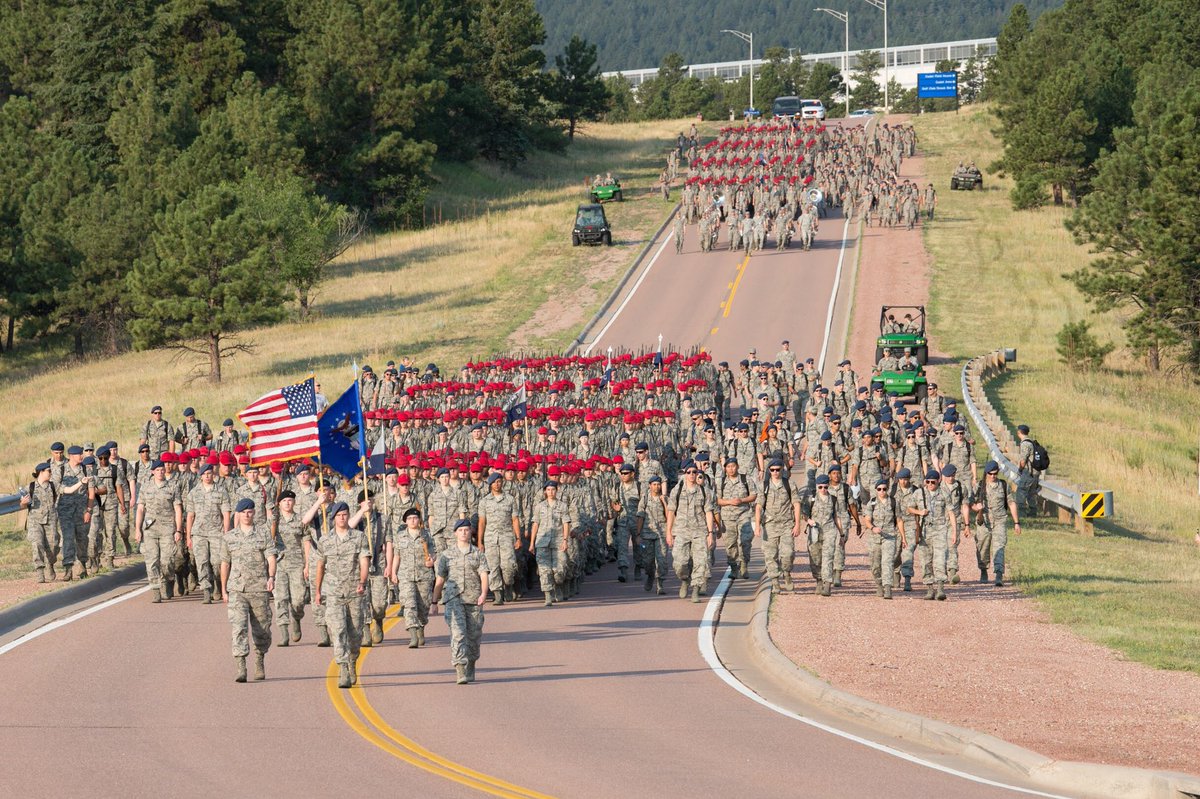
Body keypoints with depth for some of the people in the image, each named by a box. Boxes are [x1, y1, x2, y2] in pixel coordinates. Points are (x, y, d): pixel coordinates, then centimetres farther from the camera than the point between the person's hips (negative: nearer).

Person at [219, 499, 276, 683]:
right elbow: (225, 564, 16)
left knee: (261, 630, 8)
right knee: (238, 628, -14)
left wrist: (271, 577, -23)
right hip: (236, 590, 0)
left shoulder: (263, 536, 6)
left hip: (259, 590, 0)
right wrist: (223, 590, 17)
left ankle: (260, 662, 32)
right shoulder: (229, 538, 10)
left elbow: (271, 558, -4)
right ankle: (240, 668, -20)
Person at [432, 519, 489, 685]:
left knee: (474, 636, 7)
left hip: (474, 600, 1)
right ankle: (460, 670, -24)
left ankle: (470, 670, 27)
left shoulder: (477, 554, 9)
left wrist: (484, 593, -20)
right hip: (454, 599, -1)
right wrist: (434, 601, 12)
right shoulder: (447, 555, 10)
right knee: (458, 633, -16)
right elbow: (440, 580, 13)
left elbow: (483, 575, -3)